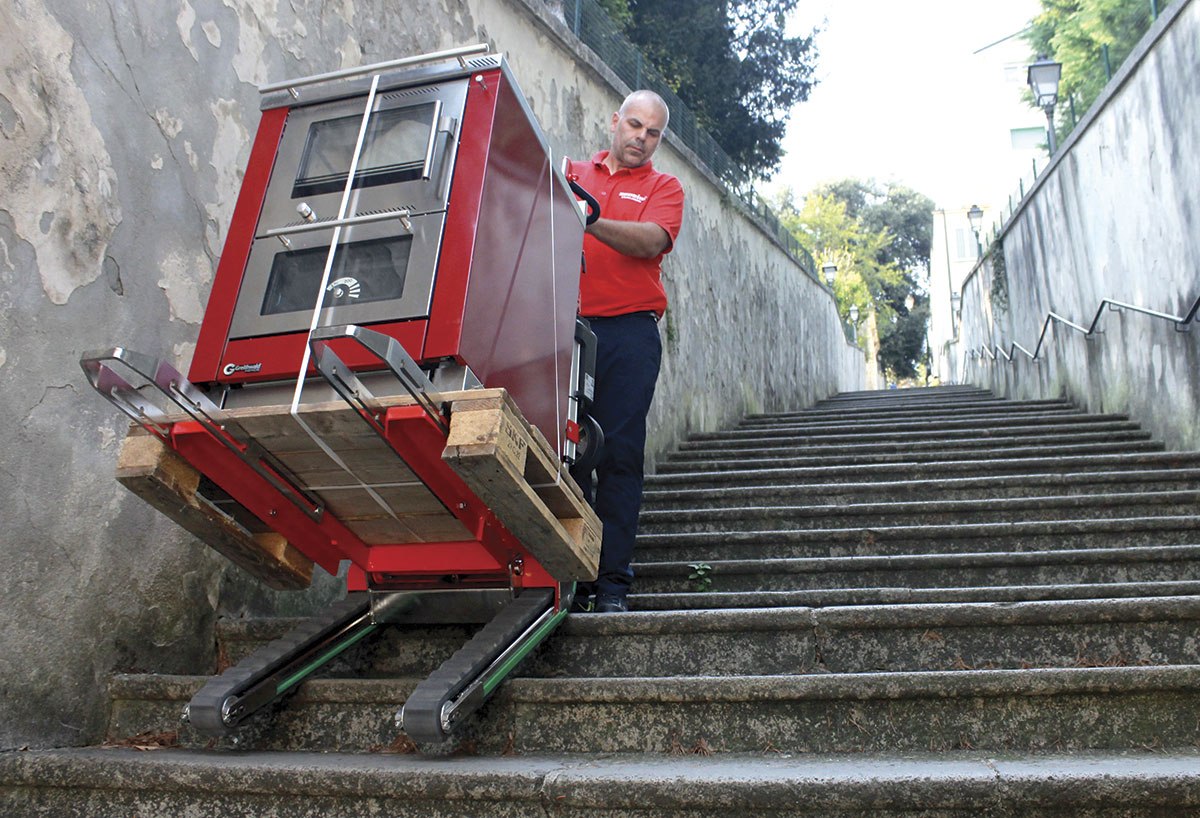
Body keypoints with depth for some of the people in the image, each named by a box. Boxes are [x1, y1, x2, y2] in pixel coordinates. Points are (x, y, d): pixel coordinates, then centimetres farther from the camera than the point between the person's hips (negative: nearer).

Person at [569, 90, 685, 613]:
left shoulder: (664, 188, 13)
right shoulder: (572, 175, 20)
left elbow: (650, 241, -8)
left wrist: (589, 219, -20)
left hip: (628, 330, -2)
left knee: (619, 453, -5)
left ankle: (612, 579, 1)